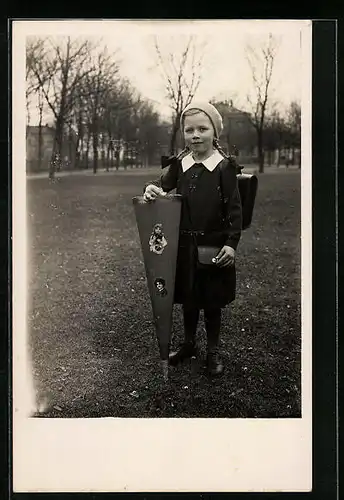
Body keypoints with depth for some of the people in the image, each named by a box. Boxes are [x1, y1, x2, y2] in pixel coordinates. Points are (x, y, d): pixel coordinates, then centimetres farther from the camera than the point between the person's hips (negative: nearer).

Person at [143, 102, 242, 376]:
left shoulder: (225, 166, -9)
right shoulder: (179, 164, 1)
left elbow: (235, 209, -10)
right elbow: (163, 186, 6)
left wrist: (231, 243, -17)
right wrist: (152, 188, -18)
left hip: (214, 246, -3)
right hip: (184, 244, 3)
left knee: (212, 300, 10)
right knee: (188, 298, 16)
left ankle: (213, 351, 27)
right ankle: (189, 344, 36)